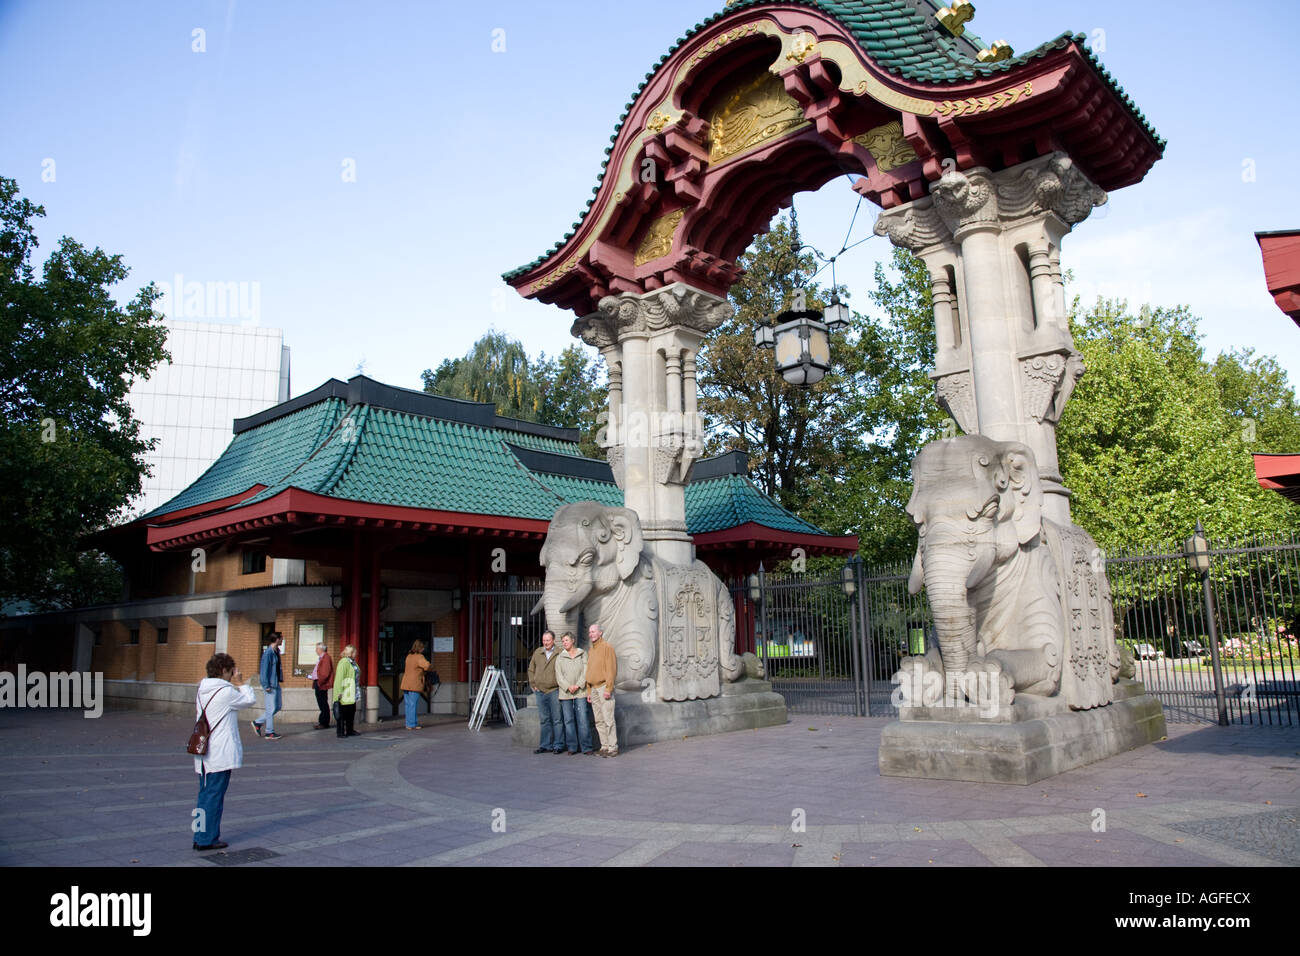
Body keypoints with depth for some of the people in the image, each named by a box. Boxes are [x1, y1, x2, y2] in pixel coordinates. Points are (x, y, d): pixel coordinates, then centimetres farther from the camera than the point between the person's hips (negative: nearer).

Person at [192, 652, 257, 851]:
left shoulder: (201, 691, 10)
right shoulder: (226, 692, -15)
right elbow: (250, 700, -1)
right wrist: (240, 683, 3)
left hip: (203, 754, 8)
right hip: (220, 755, -8)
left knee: (205, 795, 15)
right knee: (214, 796, -1)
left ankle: (201, 837, 21)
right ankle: (207, 839, 4)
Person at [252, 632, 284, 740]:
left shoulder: (276, 651, 11)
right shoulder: (268, 653, -16)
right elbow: (264, 670, -18)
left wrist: (280, 680, 14)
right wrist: (266, 686, -19)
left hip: (276, 684, 9)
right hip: (271, 685, -9)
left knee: (278, 706, 14)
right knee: (271, 709, -2)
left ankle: (258, 723, 24)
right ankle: (269, 732, 7)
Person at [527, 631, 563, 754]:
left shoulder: (560, 654, -4)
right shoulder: (537, 653, 9)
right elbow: (531, 670, 18)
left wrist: (562, 686, -5)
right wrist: (533, 685, 10)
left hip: (555, 691, -4)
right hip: (540, 692, 4)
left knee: (557, 719, -1)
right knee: (544, 720, 10)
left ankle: (558, 745, 6)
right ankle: (545, 745, 17)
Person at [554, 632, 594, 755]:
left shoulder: (583, 654, 8)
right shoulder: (559, 657, 10)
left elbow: (586, 672, 2)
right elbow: (559, 676, 4)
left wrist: (578, 685, -10)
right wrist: (568, 687, -10)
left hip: (580, 692, -2)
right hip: (565, 693, 2)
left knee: (583, 719, -6)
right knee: (568, 720, 2)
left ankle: (586, 747, -3)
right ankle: (572, 747, 9)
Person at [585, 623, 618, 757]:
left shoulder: (606, 647, -6)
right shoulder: (590, 651, 19)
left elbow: (611, 669, -13)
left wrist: (608, 688, -18)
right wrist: (588, 691, 16)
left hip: (604, 687, -8)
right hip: (594, 689, 8)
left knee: (608, 719, -9)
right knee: (599, 721, 8)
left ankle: (613, 747, -5)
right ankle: (604, 746, 13)